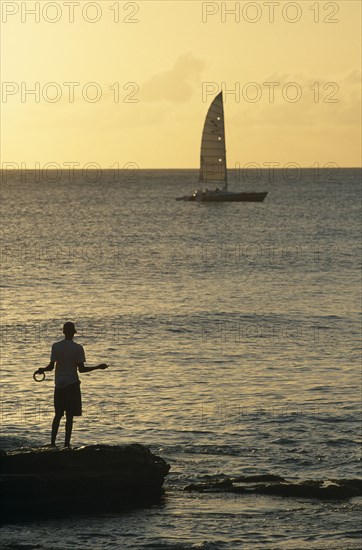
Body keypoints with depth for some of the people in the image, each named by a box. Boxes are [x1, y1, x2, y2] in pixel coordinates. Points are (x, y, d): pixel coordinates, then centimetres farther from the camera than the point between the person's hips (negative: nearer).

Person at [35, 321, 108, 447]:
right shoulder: (78, 348, -7)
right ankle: (66, 443, -2)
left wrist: (42, 370, 17)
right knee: (70, 415, 1)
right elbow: (81, 369, -9)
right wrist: (98, 367, 1)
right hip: (72, 384, -3)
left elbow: (51, 366, -3)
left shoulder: (56, 346, -1)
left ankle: (53, 442, 8)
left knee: (58, 414, 13)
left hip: (59, 384, 3)